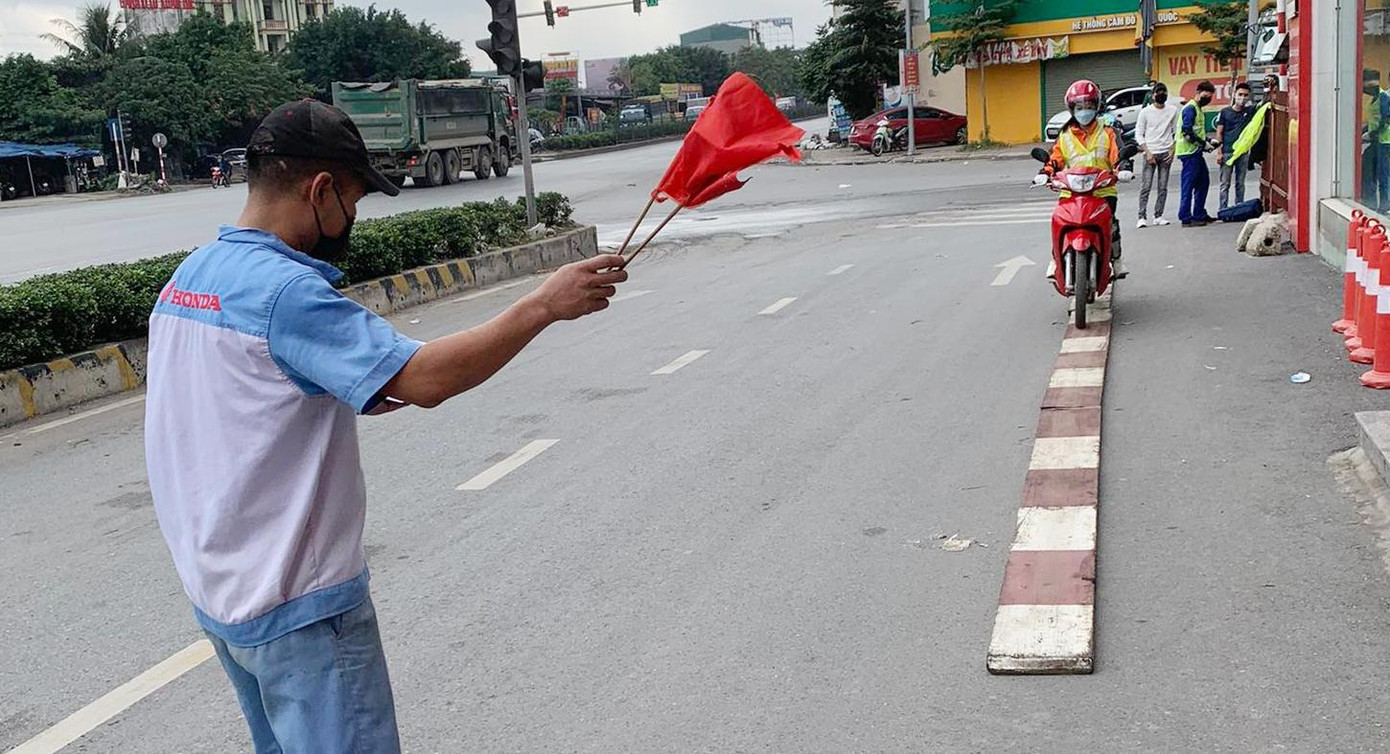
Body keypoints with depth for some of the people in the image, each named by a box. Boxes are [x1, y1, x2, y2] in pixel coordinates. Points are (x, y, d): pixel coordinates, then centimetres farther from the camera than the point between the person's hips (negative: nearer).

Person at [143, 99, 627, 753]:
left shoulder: (189, 276, 6)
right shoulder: (283, 289, -23)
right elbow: (424, 380, -29)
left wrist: (354, 396, 6)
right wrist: (544, 305, -24)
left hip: (219, 585, 9)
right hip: (297, 602, -9)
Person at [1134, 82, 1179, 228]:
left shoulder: (1173, 110, 8)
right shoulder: (1145, 112, 2)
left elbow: (1176, 132, 11)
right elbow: (1139, 135, 0)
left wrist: (1172, 150, -1)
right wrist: (1148, 153, -9)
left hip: (1166, 153, 3)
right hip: (1150, 153, -2)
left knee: (1163, 187, 3)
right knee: (1145, 187, -8)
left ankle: (1158, 216, 8)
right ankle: (1142, 217, -9)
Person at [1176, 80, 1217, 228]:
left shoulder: (1199, 110, 20)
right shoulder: (1190, 108, -11)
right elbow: (1187, 132, -21)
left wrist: (1208, 141, 12)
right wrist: (1204, 143, -15)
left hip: (1196, 152, 10)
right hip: (1189, 152, -10)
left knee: (1203, 182, 15)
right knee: (1188, 186, -8)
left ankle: (1199, 215, 22)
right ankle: (1186, 218, -7)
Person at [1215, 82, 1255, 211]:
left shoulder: (1250, 111, 5)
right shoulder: (1225, 112, 0)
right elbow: (1219, 133, 0)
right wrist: (1219, 152, -6)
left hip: (1243, 152, 3)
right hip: (1227, 152, -2)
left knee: (1240, 183, 8)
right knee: (1225, 184, -1)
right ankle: (1223, 211, 1)